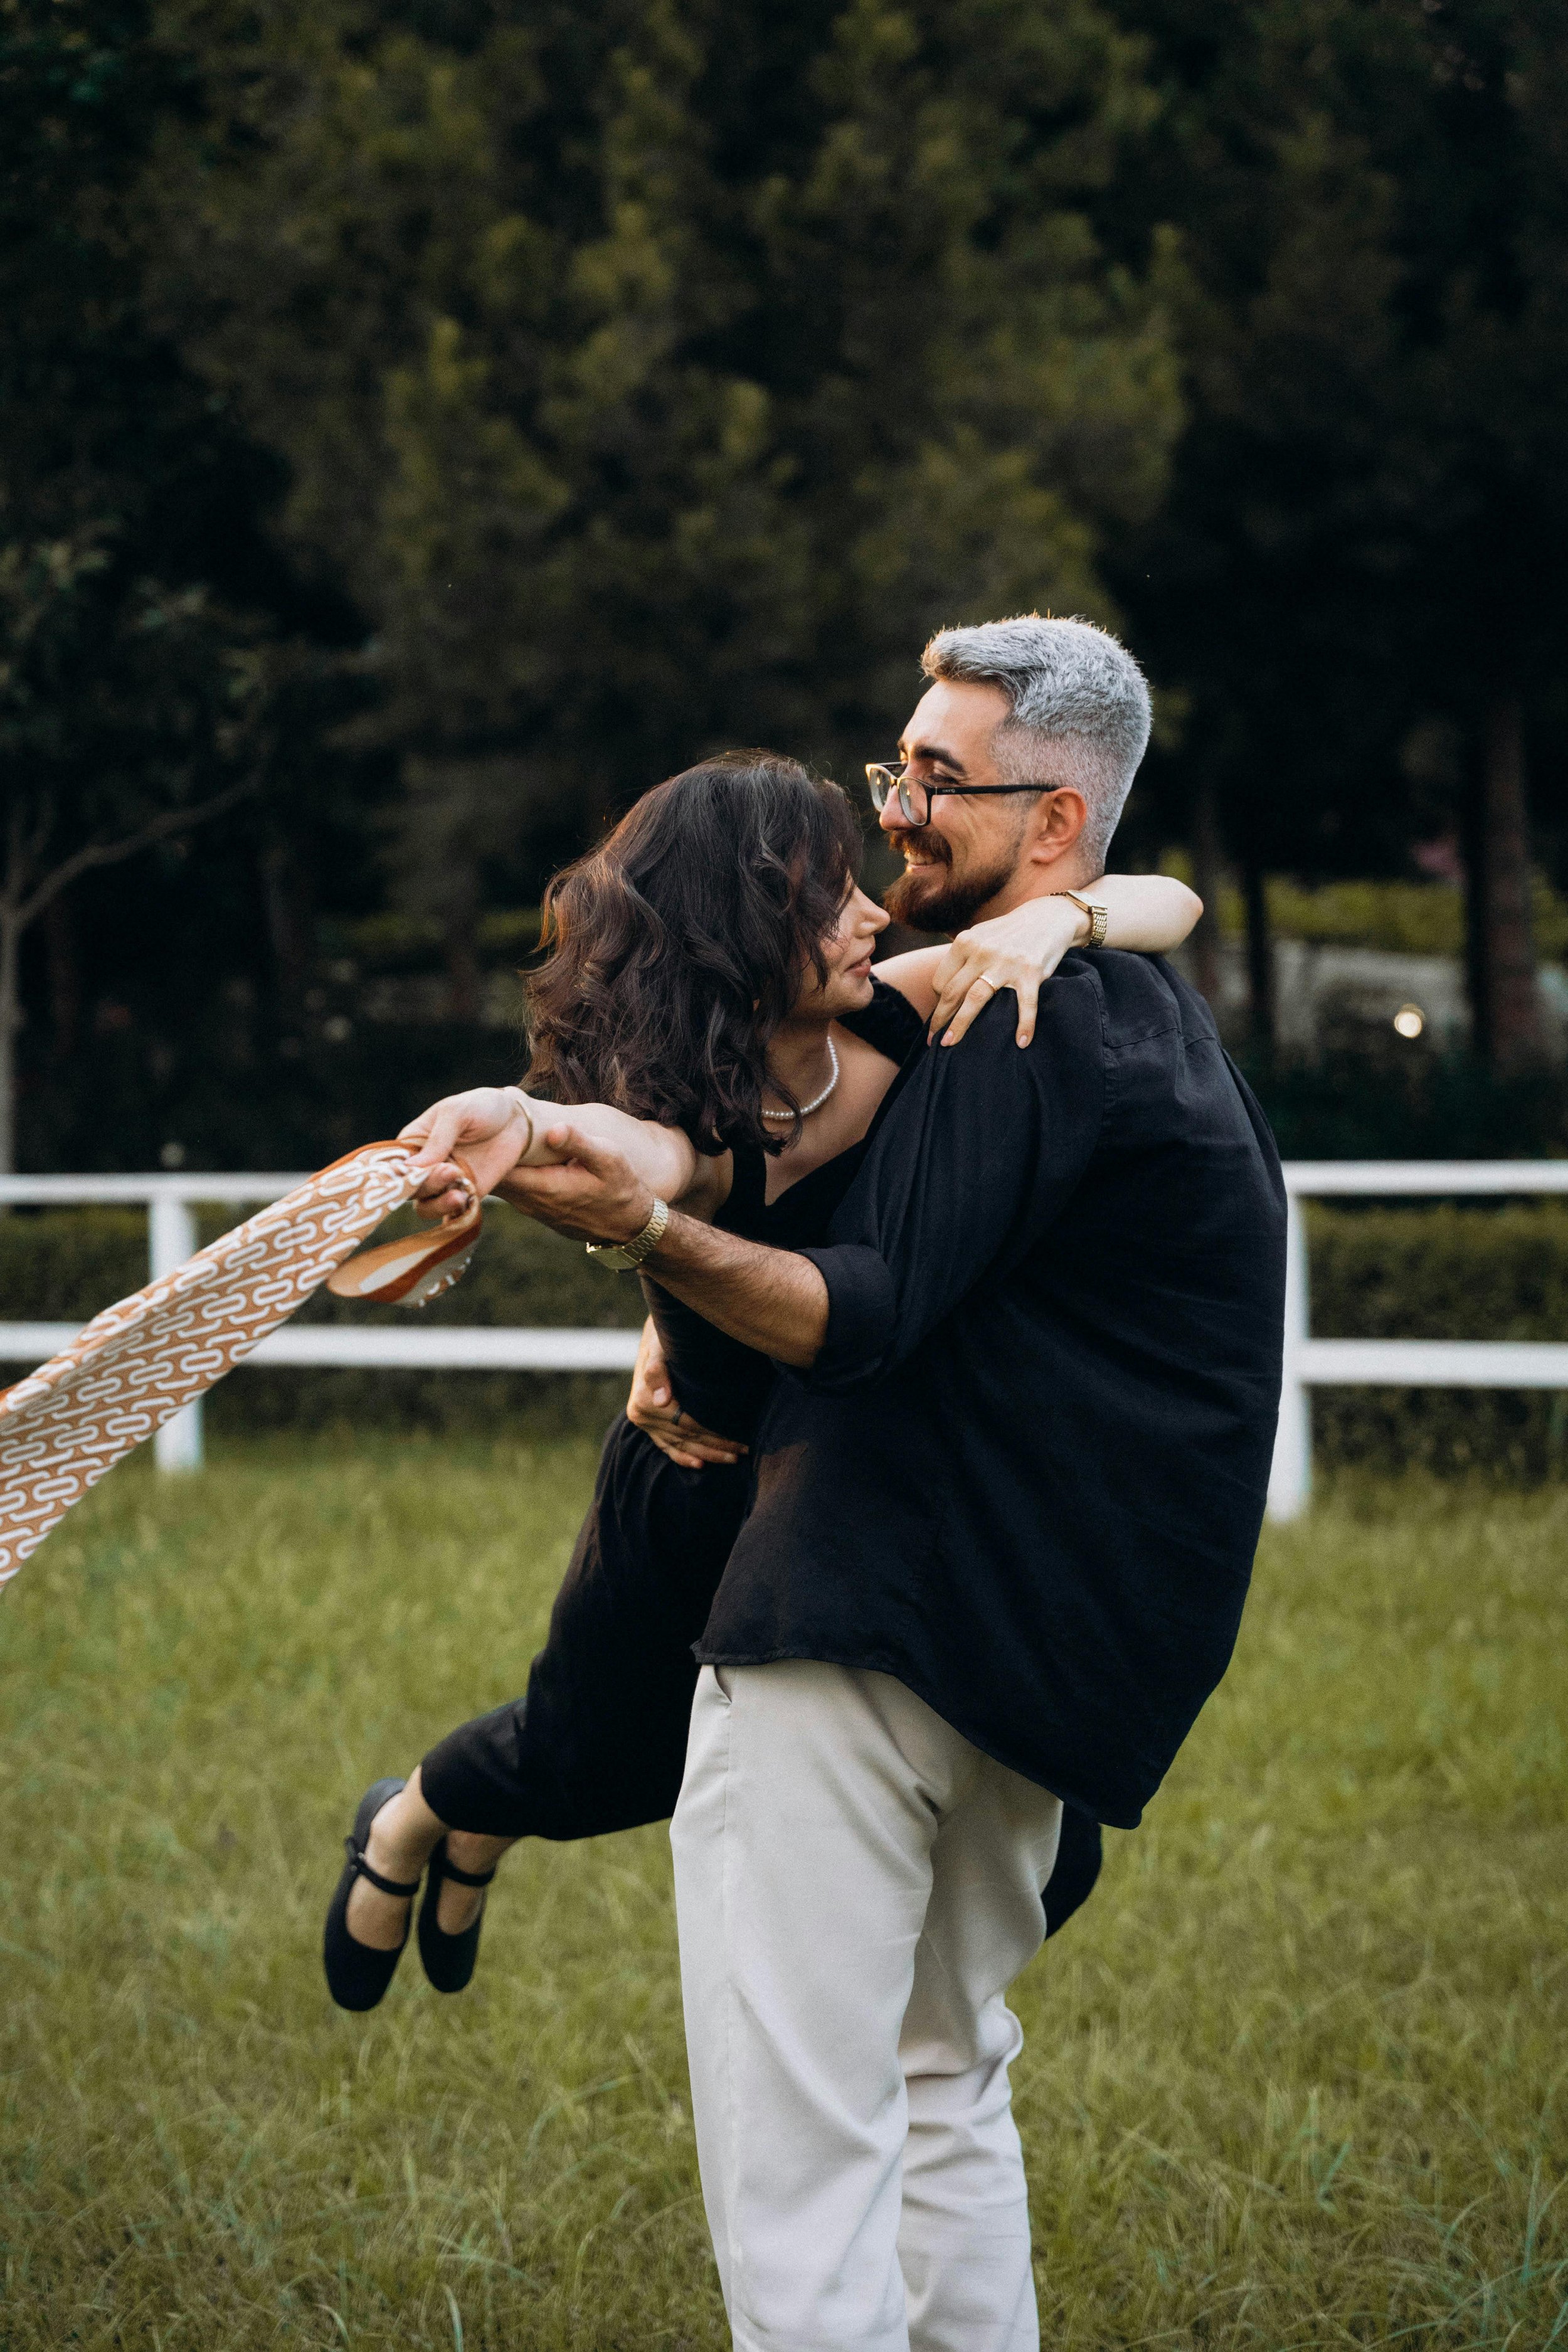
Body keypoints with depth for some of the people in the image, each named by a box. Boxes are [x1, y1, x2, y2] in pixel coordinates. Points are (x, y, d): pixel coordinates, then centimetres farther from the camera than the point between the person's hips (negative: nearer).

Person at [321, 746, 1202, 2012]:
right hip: (709, 1508, -4)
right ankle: (417, 1822, 61)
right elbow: (640, 1153, -60)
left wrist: (1053, 916, -43)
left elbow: (1164, 902, -20)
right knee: (587, 1766, 20)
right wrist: (522, 1122, -84)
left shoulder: (894, 1016, -20)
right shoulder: (693, 1127, -34)